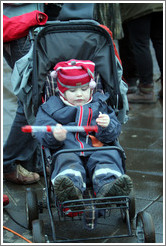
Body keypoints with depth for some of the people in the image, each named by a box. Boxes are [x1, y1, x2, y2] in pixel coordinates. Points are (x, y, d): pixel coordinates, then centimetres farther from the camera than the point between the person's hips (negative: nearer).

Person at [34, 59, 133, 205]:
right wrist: (54, 135, -22)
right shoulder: (51, 108, 17)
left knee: (109, 155, -29)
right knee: (66, 160, -33)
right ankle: (71, 190, -62)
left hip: (96, 150, 1)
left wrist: (107, 126, -13)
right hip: (67, 150, -1)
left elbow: (114, 133, 13)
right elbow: (42, 132, 3)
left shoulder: (99, 105, 21)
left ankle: (107, 187, -56)